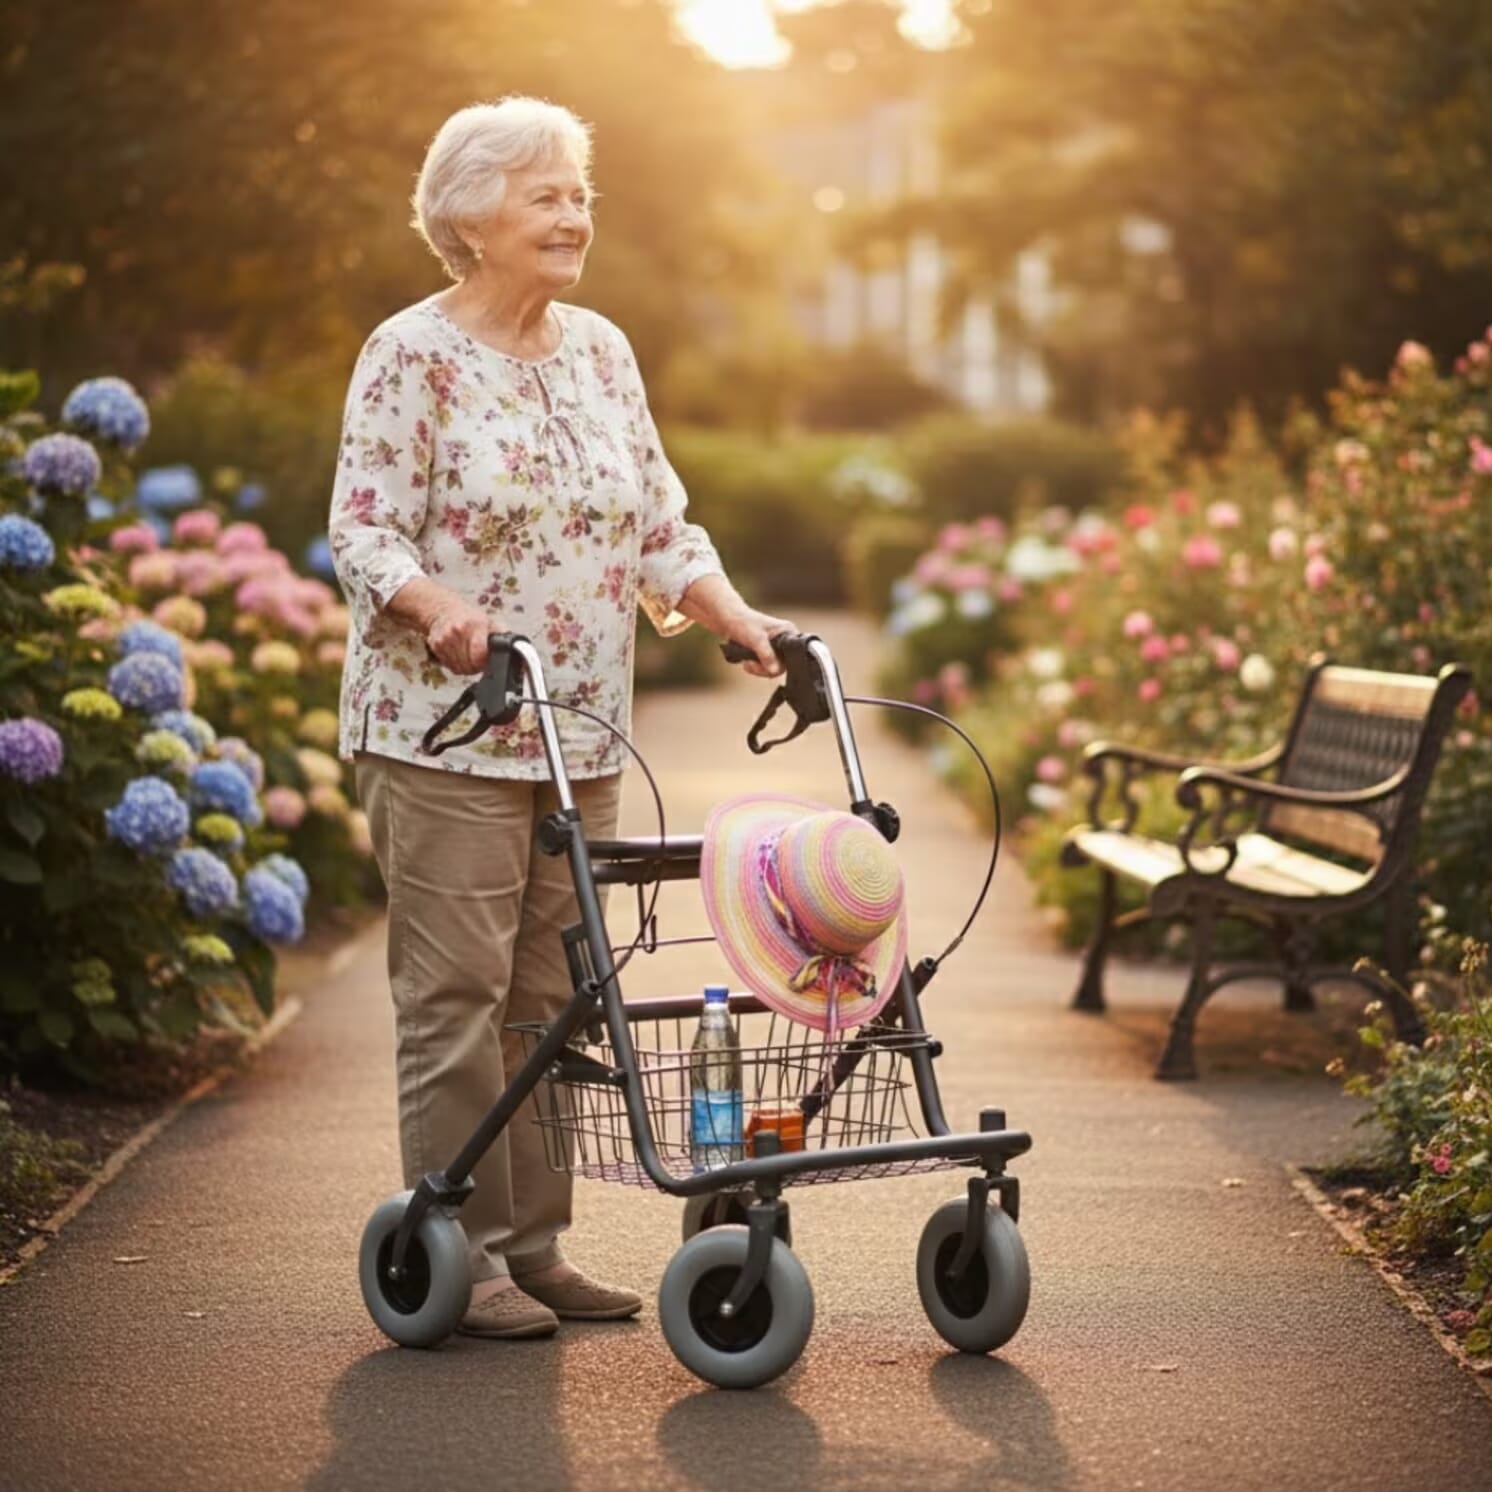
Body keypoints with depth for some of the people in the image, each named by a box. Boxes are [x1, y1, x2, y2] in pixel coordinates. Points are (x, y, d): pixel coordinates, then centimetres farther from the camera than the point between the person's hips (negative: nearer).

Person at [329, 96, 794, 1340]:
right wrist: (442, 609, -30)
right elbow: (363, 531, -12)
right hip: (445, 732, -6)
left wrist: (735, 616, 0)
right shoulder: (413, 355, -6)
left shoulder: (601, 351, 13)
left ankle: (534, 1247, 17)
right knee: (457, 992, -4)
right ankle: (460, 1260, 3)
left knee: (554, 993, 9)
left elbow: (657, 522, 15)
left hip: (579, 731, 7)